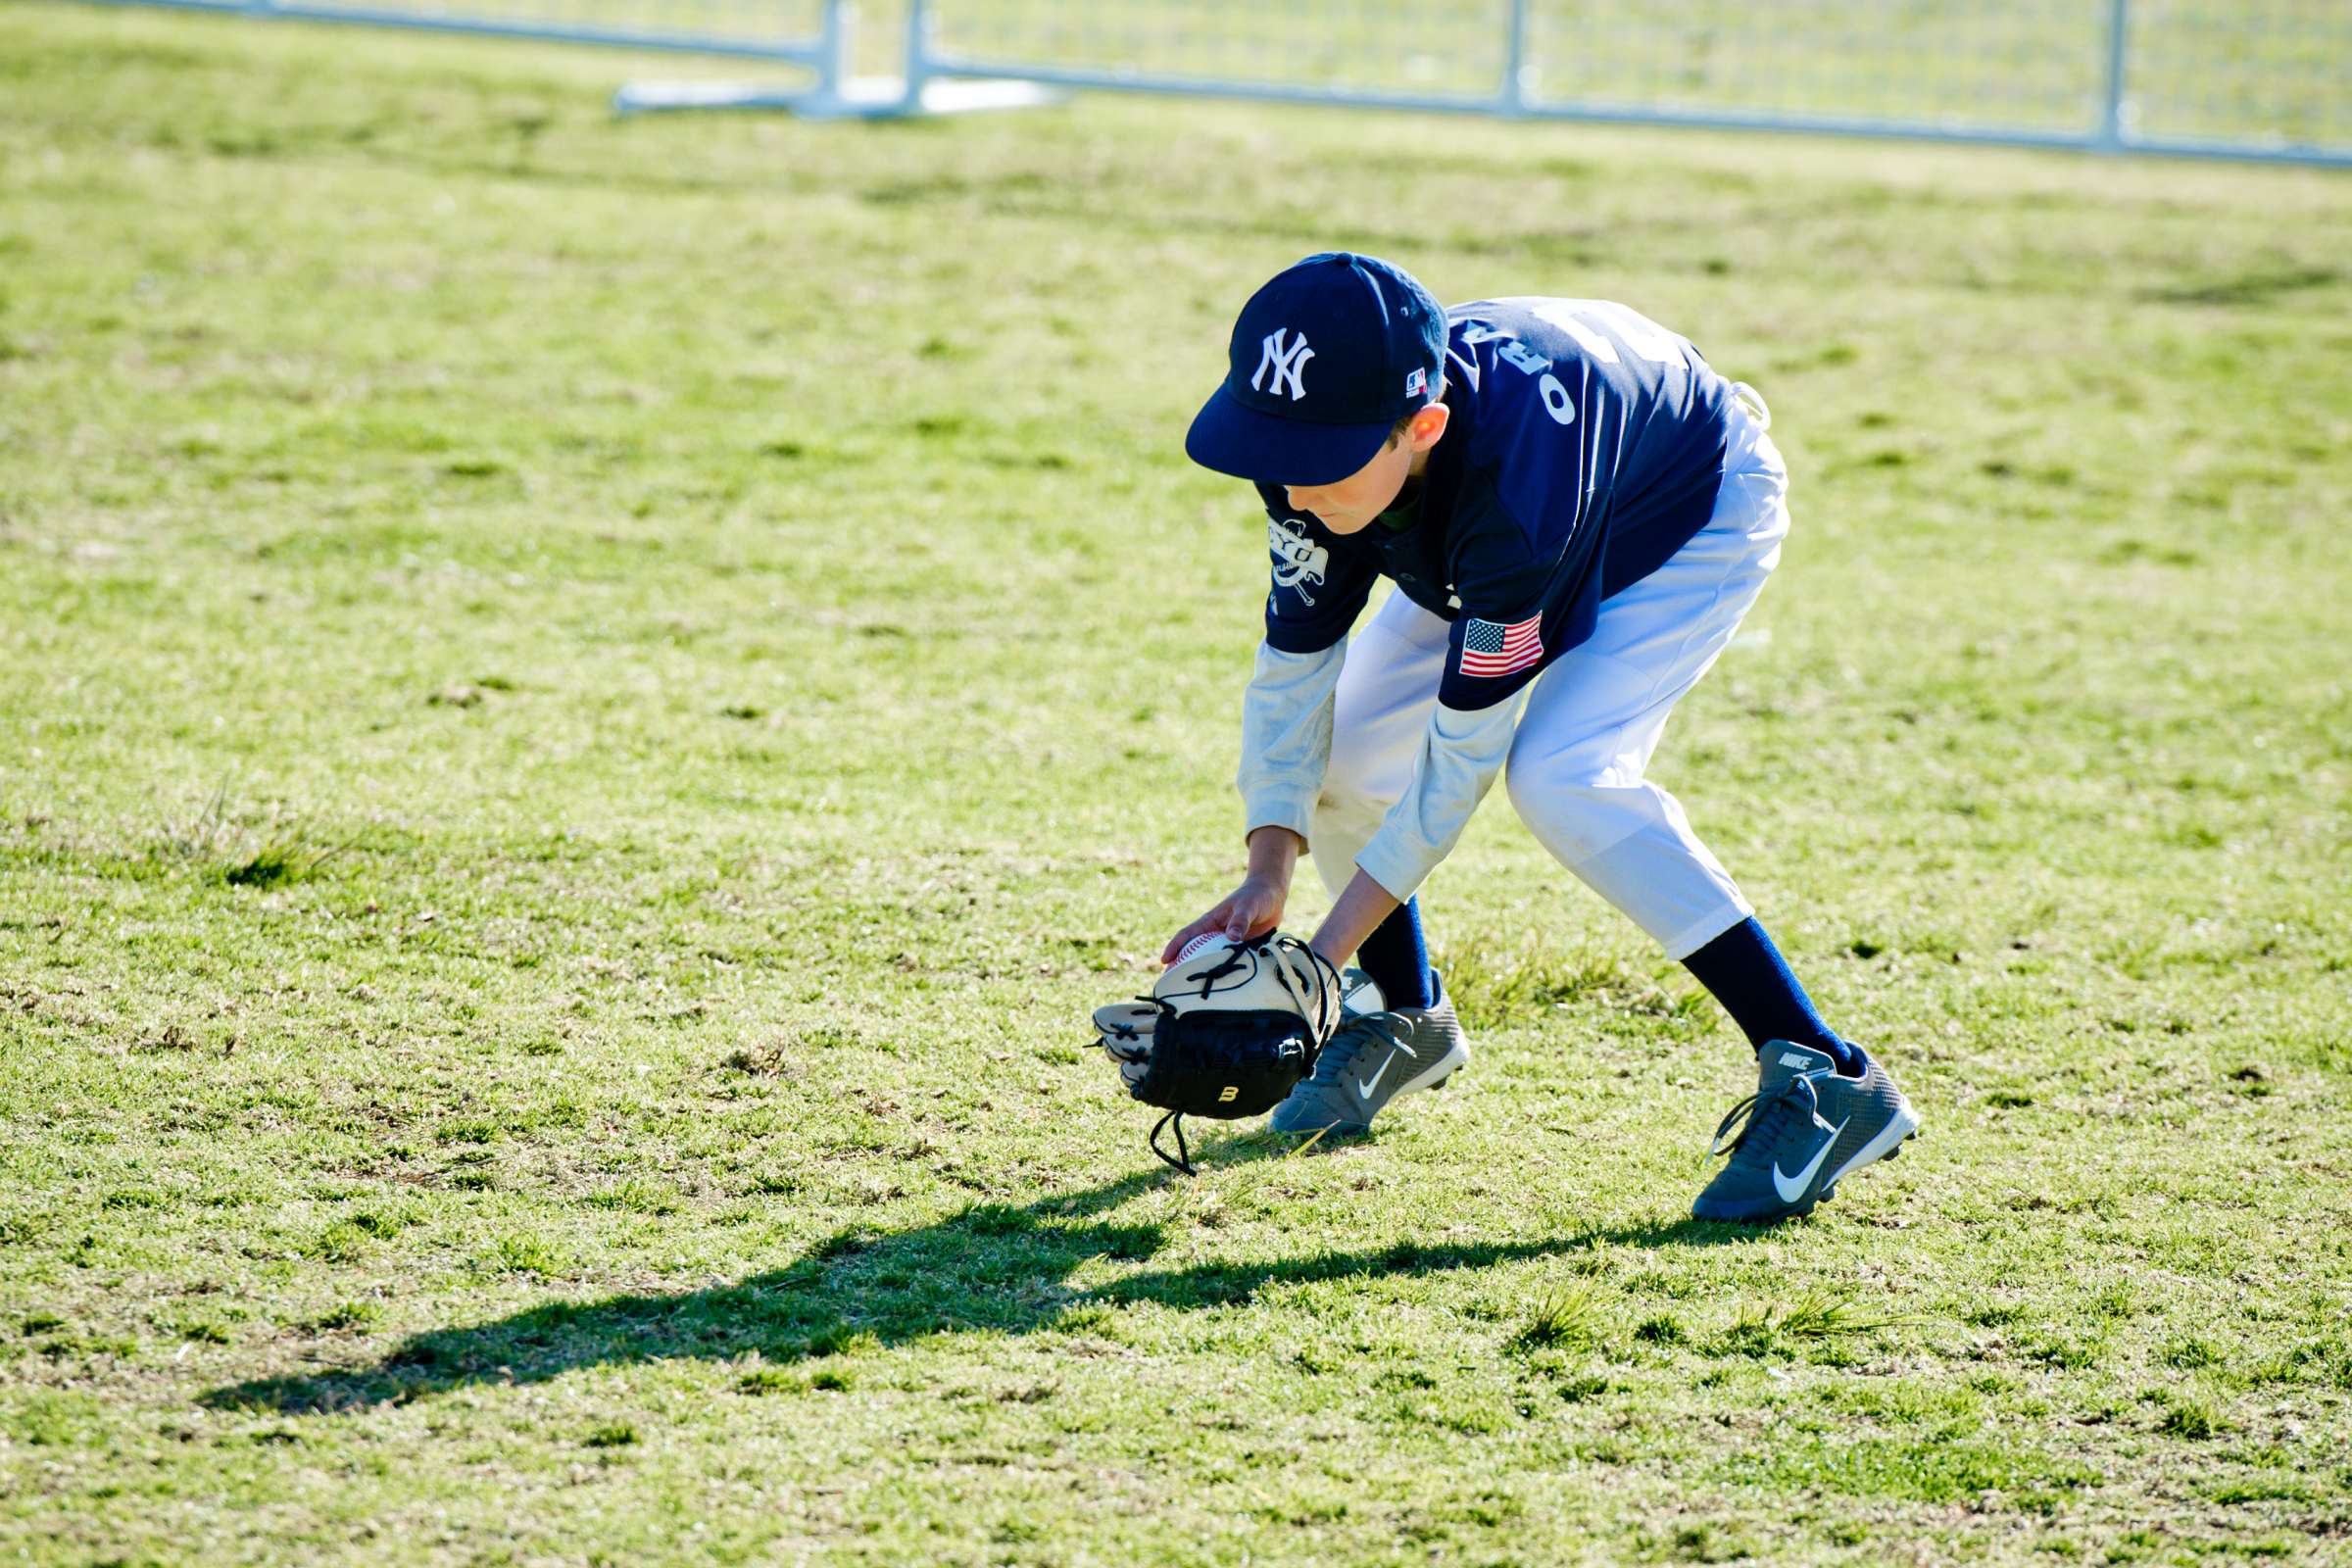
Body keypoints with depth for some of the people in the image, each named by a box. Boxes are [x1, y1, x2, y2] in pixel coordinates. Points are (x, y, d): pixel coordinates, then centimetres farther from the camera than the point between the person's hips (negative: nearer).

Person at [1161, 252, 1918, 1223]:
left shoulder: (1516, 494, -44)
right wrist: (1268, 873, -26)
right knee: (1338, 746, -1)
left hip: (1702, 515, -7)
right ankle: (1409, 1019, 27)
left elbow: (1463, 752, -36)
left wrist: (1327, 950, -34)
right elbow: (1293, 665, -16)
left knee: (1561, 773, -28)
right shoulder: (1323, 443, -27)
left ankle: (1827, 1082, -24)